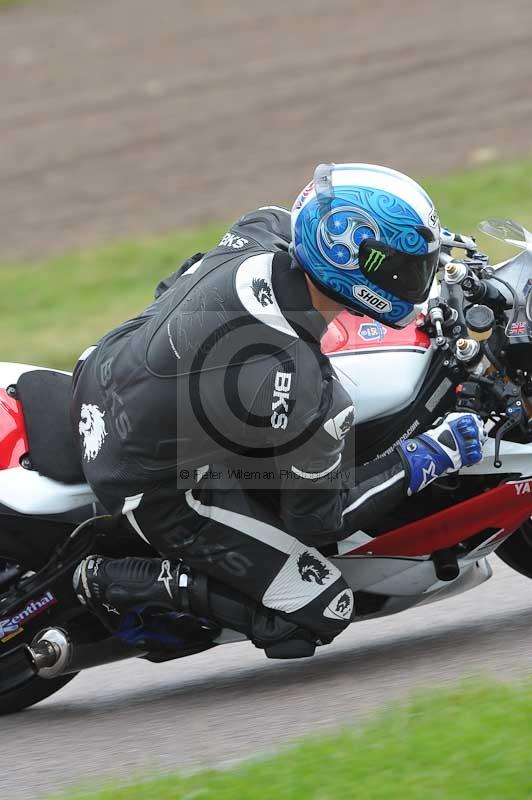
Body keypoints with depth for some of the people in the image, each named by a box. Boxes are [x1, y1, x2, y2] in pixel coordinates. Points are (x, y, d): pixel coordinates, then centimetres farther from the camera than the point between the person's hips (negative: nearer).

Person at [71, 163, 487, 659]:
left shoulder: (263, 232, -16)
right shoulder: (306, 395, -33)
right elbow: (320, 518, -16)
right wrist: (427, 460, -9)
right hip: (151, 484, -8)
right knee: (321, 613, -2)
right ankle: (117, 582, 1)